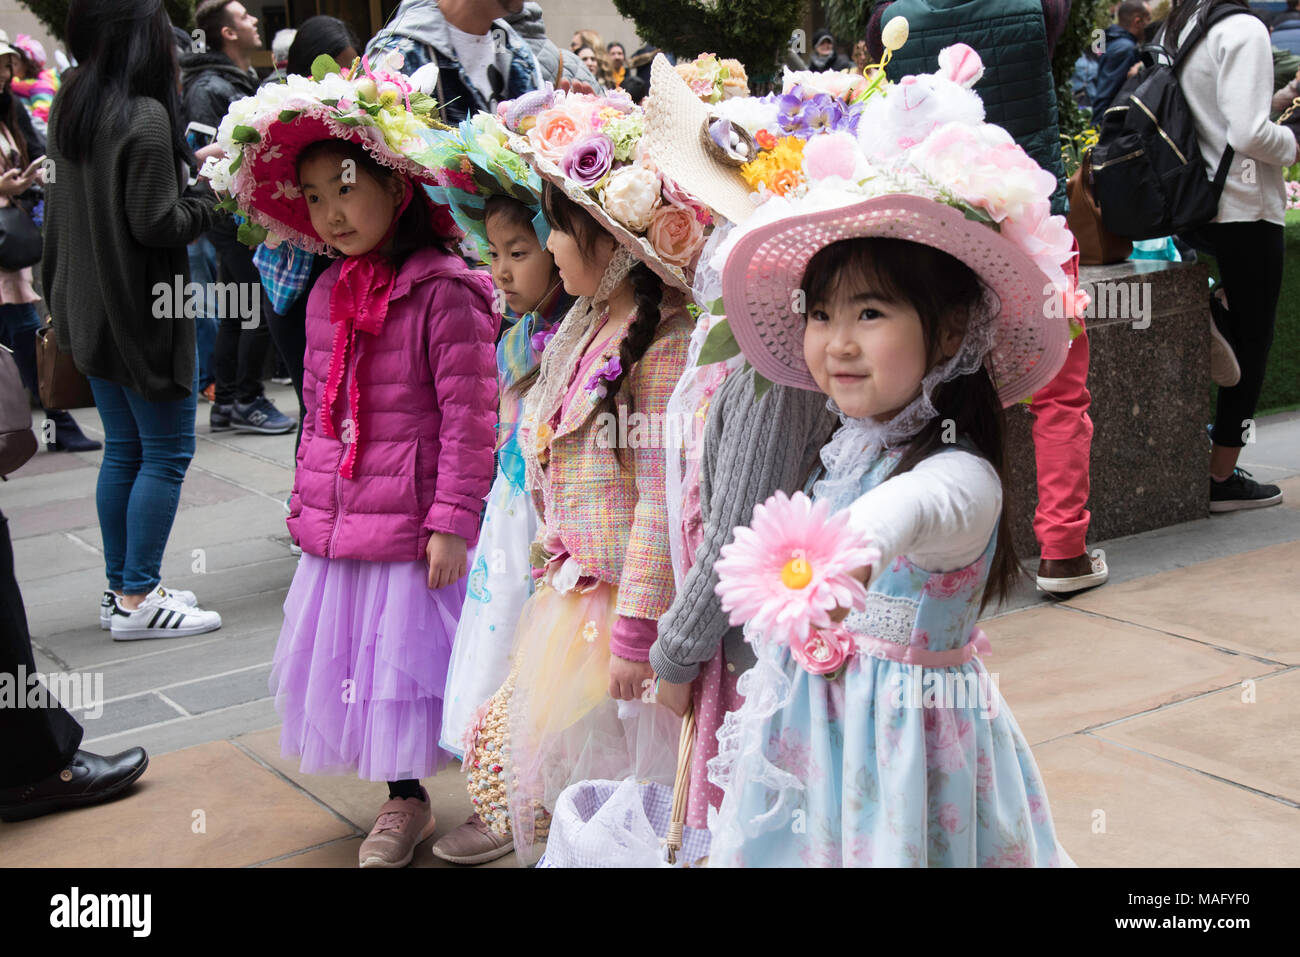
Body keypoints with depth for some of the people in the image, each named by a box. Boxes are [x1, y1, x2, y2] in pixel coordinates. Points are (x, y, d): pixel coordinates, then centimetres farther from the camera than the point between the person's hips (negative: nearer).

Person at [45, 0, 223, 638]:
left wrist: (187, 164, 14)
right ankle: (138, 598, 5)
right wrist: (210, 195, -5)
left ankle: (120, 587, 23)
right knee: (166, 451, 1)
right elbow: (156, 223, -21)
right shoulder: (146, 117, -19)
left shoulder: (70, 107, 8)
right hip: (143, 309, -9)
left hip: (89, 308, 9)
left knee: (123, 449, 16)